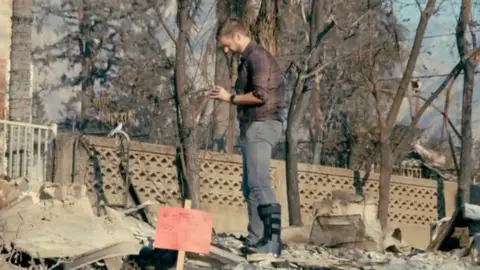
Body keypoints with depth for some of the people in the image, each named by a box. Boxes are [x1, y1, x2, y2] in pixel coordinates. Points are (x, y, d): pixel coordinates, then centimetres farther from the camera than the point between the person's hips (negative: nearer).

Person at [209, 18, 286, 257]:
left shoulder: (258, 57, -10)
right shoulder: (247, 60, 20)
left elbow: (260, 95, -19)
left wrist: (231, 98, -8)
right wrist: (231, 97, 8)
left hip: (262, 125, -10)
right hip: (252, 127, 10)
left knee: (259, 184, -16)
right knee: (250, 187, 8)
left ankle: (271, 242, -20)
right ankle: (256, 242, 9)